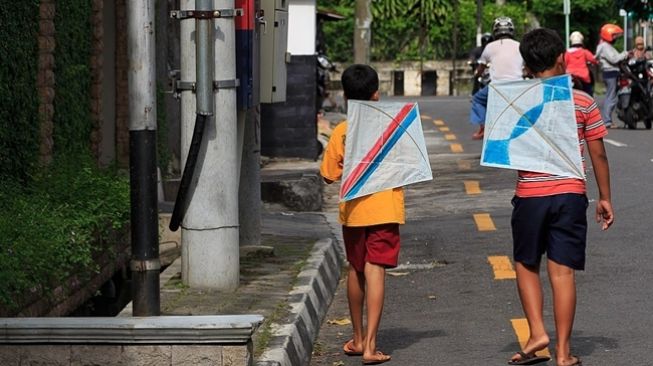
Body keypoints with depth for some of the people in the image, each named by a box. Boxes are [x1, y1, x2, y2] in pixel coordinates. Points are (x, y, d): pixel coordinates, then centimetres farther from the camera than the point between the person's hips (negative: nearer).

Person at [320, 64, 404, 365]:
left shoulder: (340, 132, -1)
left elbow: (329, 175, 3)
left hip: (352, 210, 2)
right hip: (383, 209, -2)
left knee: (355, 270, 18)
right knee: (375, 272, -6)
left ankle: (357, 339, 30)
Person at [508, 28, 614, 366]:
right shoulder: (582, 102, -2)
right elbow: (598, 154, 2)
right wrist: (605, 197, 9)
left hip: (530, 196, 0)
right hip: (570, 194, 0)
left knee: (526, 265, 17)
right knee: (562, 271, 2)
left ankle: (537, 333, 3)